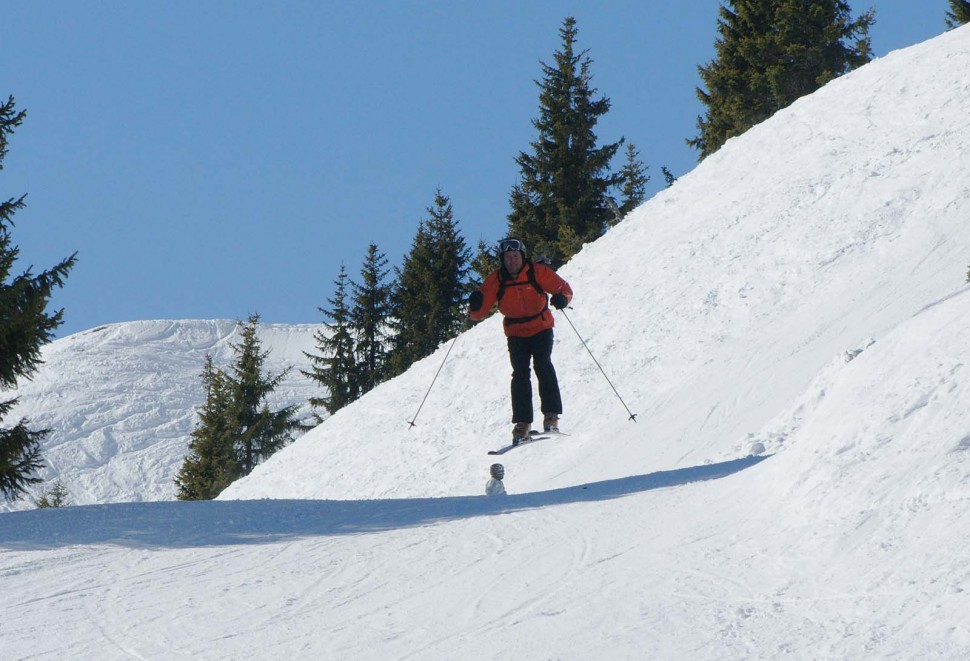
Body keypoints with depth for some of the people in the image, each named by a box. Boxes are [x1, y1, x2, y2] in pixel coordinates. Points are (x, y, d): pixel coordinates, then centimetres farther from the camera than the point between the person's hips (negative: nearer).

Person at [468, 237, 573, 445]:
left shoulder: (537, 272, -12)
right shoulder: (496, 280, -8)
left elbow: (563, 287, -6)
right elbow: (479, 314, -8)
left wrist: (562, 297, -30)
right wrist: (475, 306, -32)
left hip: (541, 328, -2)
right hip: (516, 333, 2)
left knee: (543, 366, -18)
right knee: (520, 374, -8)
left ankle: (551, 416, -16)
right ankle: (522, 422, -5)